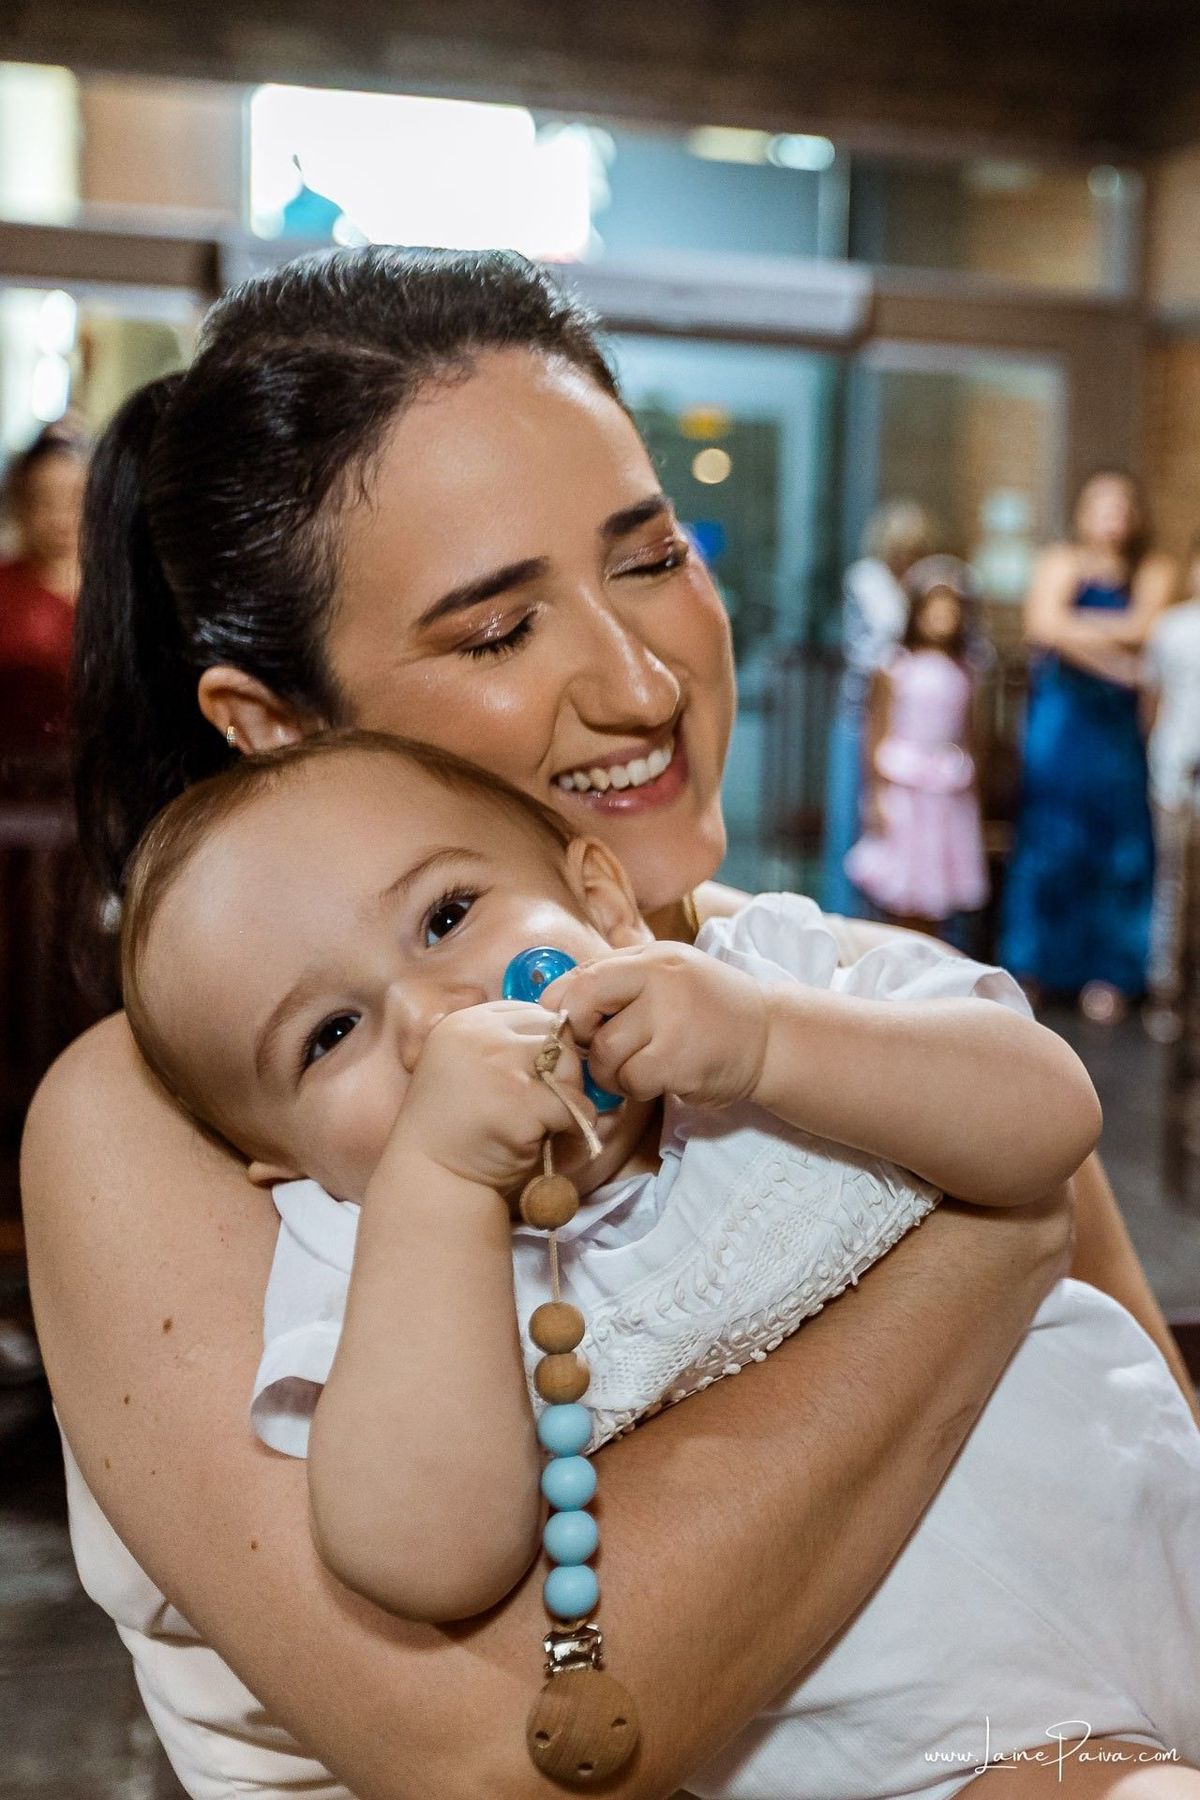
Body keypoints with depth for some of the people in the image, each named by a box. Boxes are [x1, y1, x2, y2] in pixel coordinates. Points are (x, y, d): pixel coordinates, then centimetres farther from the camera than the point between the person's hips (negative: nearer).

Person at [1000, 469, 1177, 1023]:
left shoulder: (1154, 570, 10)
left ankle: (1107, 975, 5)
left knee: (1118, 842, -1)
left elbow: (1145, 625, -7)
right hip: (1061, 721, -1)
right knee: (1050, 837, -1)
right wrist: (1113, 651, -9)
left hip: (1120, 726, 1)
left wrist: (1074, 626, -6)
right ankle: (1031, 966, 7)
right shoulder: (1060, 563, 8)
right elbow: (1044, 625, -7)